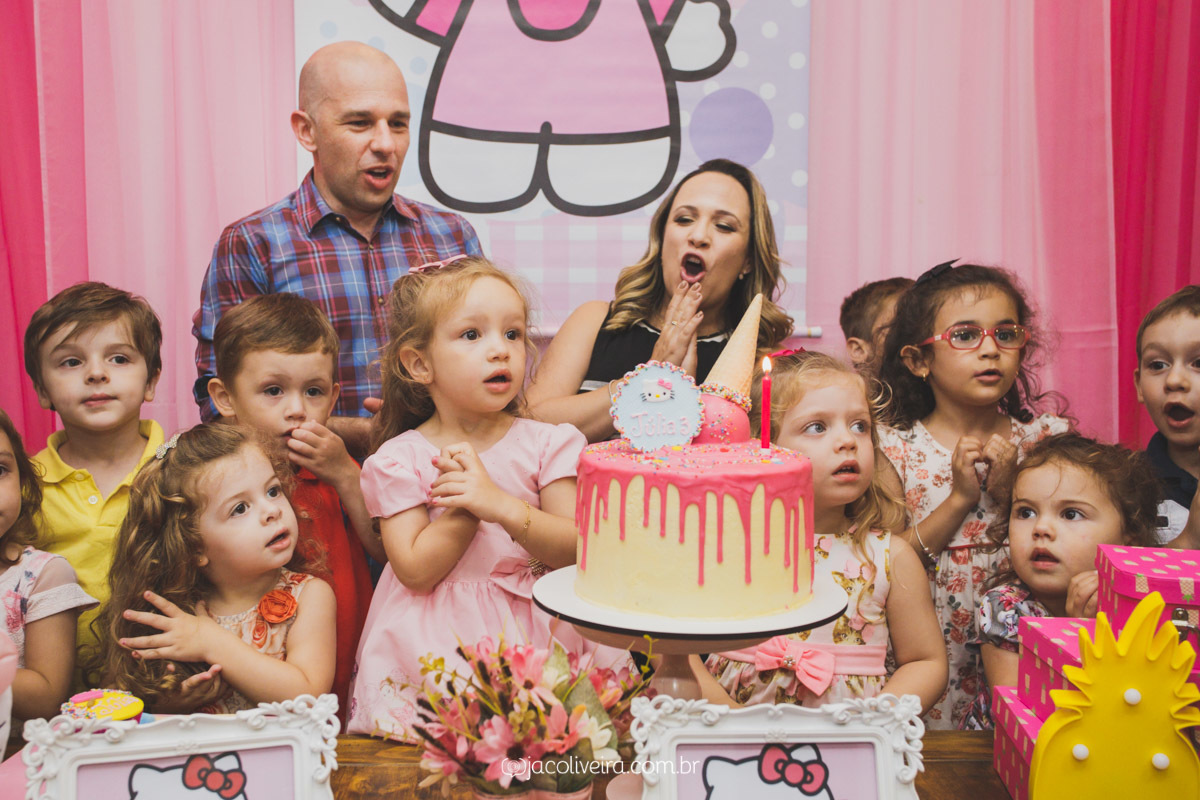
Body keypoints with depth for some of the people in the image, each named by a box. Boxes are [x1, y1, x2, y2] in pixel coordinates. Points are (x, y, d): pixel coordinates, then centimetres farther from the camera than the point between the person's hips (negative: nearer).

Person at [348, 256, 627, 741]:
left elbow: (576, 550, -4)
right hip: (436, 641, -1)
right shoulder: (400, 459, -1)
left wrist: (503, 506, -17)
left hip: (537, 627, 1)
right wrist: (466, 505, -15)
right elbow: (416, 571, -7)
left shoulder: (545, 443, 3)